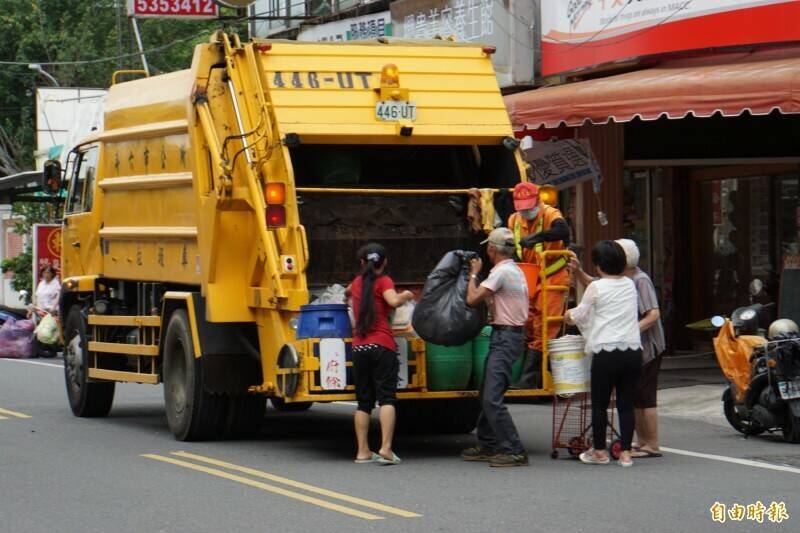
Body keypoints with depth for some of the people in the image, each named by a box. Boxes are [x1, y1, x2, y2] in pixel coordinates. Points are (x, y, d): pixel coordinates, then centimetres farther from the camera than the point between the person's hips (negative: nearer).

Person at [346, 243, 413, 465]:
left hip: (359, 347, 5)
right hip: (382, 346, -5)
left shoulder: (357, 282, 18)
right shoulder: (383, 281, 1)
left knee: (363, 401, 10)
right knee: (387, 397, -7)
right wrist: (406, 295, 1)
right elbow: (394, 301, -18)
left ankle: (363, 451, 8)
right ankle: (385, 449, -19)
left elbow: (348, 291, 42)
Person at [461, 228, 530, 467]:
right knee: (488, 394, 17)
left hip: (505, 337, -11)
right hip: (509, 336, 11)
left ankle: (514, 451, -16)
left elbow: (472, 299, -13)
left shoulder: (501, 272, -15)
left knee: (492, 398, -14)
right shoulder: (516, 271, 17)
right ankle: (487, 445, 25)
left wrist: (474, 274, 2)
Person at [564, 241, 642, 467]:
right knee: (626, 404, 7)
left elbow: (579, 316, 5)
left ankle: (599, 451, 16)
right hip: (633, 351, 4)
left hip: (606, 352, -4)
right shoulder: (630, 285, 11)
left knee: (600, 404, 8)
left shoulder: (596, 288, -3)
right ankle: (625, 453, 6)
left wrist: (569, 315, 29)